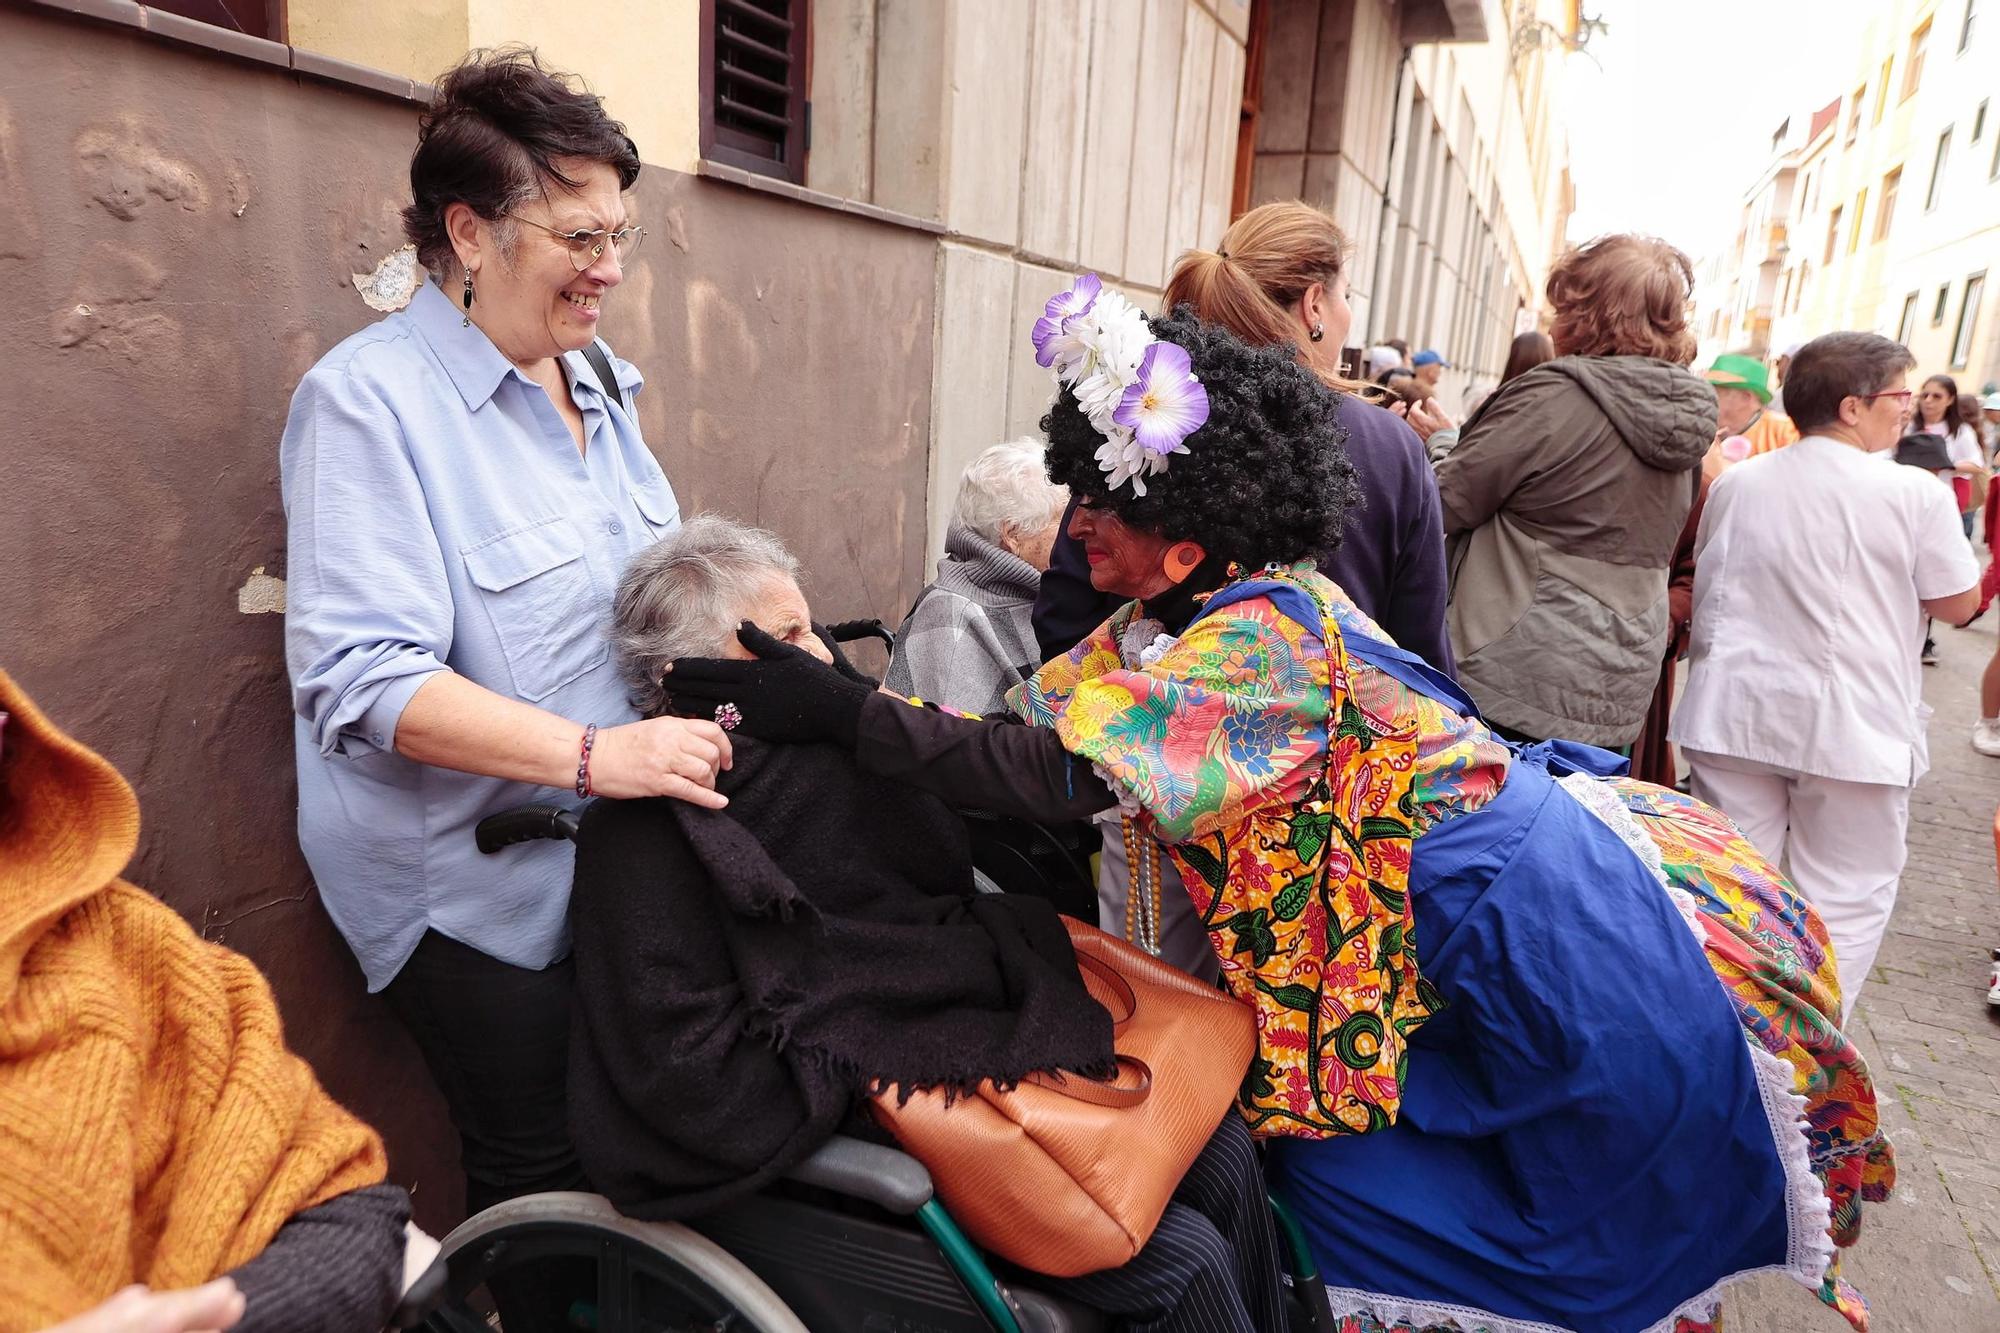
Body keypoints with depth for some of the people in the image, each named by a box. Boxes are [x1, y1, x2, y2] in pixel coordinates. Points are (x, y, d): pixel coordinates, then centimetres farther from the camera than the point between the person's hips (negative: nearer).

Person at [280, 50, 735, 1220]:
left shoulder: (594, 380, 8)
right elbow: (361, 679, -24)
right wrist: (590, 753, -33)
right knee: (542, 1173, 7)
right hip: (476, 887, -7)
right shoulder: (370, 400, -16)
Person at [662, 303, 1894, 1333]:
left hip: (1527, 920, -8)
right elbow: (1033, 719, -3)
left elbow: (1067, 772, -36)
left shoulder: (1266, 635, -27)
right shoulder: (1161, 625, 2)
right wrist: (853, 688, -11)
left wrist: (841, 715, -35)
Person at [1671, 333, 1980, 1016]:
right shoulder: (1914, 493, -10)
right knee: (1845, 900, 9)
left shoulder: (1735, 483, 3)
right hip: (1852, 729, -4)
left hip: (1738, 716, 4)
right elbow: (1958, 603, -2)